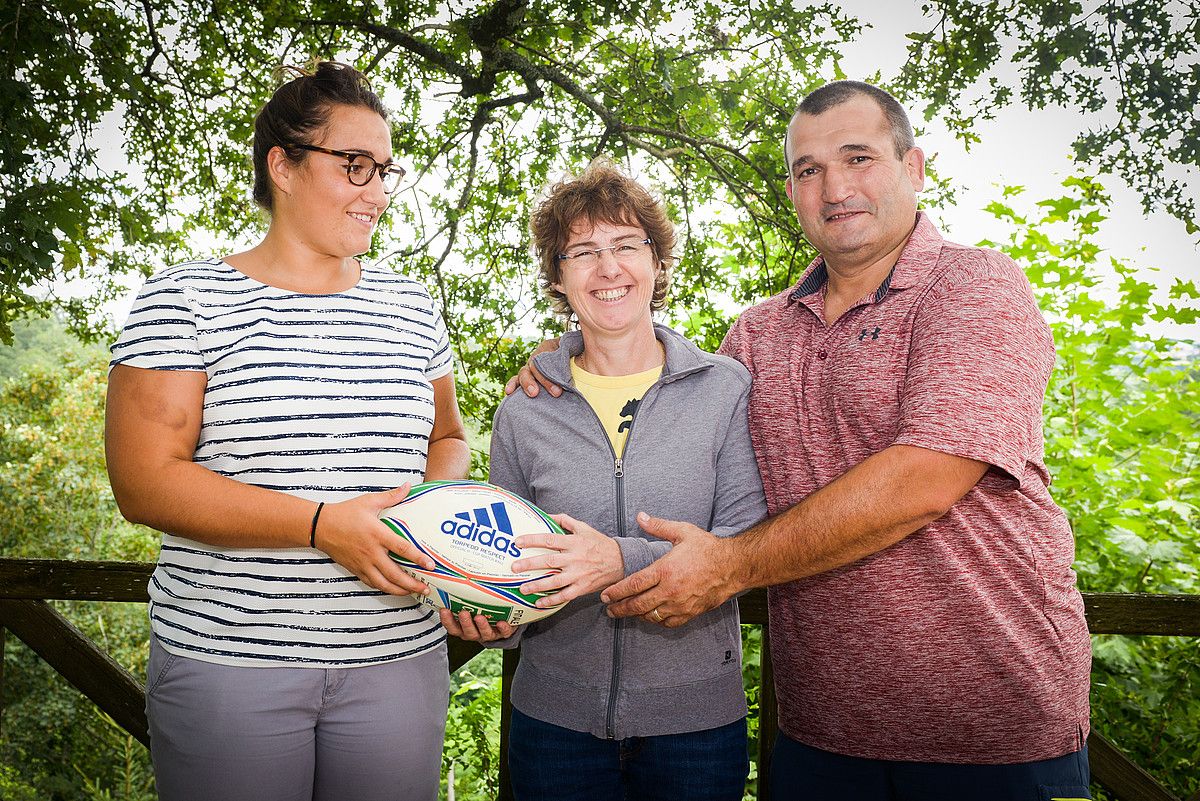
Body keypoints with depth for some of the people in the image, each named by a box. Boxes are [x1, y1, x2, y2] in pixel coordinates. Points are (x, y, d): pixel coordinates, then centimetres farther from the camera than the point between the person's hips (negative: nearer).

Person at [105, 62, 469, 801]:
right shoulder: (186, 298, -4)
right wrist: (324, 525, -20)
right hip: (224, 659, -3)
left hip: (398, 658, 4)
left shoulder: (412, 306, 8)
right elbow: (144, 483, -10)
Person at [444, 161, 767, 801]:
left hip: (697, 718, -1)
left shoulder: (726, 389, -4)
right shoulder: (523, 412, 1)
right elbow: (504, 558, 7)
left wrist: (624, 561, -26)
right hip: (555, 718, 2)